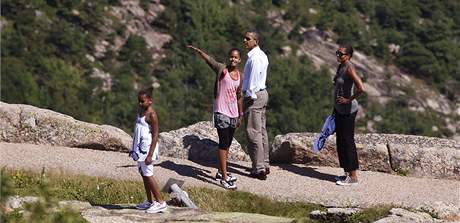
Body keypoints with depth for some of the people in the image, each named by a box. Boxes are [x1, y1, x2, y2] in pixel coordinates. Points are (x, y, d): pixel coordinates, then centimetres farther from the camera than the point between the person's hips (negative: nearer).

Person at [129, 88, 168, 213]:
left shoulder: (151, 115, -15)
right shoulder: (140, 111, 11)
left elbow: (155, 136, -17)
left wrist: (150, 155, -21)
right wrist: (134, 148, 21)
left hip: (147, 148, -9)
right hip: (139, 148, 9)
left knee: (148, 175, -7)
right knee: (143, 174, 12)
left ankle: (160, 202, -3)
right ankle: (149, 202, 19)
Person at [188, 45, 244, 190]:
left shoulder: (240, 76, 9)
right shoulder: (222, 69, -6)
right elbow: (208, 59, -22)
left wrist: (241, 115, 21)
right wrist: (197, 51, -40)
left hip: (233, 114, 6)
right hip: (221, 112, -6)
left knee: (227, 144, 15)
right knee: (224, 143, -10)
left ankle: (221, 172, 29)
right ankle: (224, 178, -12)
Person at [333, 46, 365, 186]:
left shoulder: (349, 69, -19)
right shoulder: (341, 67, 10)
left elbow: (361, 89, -31)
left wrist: (349, 100, -19)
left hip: (348, 110, -10)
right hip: (339, 110, 10)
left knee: (348, 142, -5)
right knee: (340, 141, 14)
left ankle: (353, 177, 0)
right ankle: (347, 173, 23)